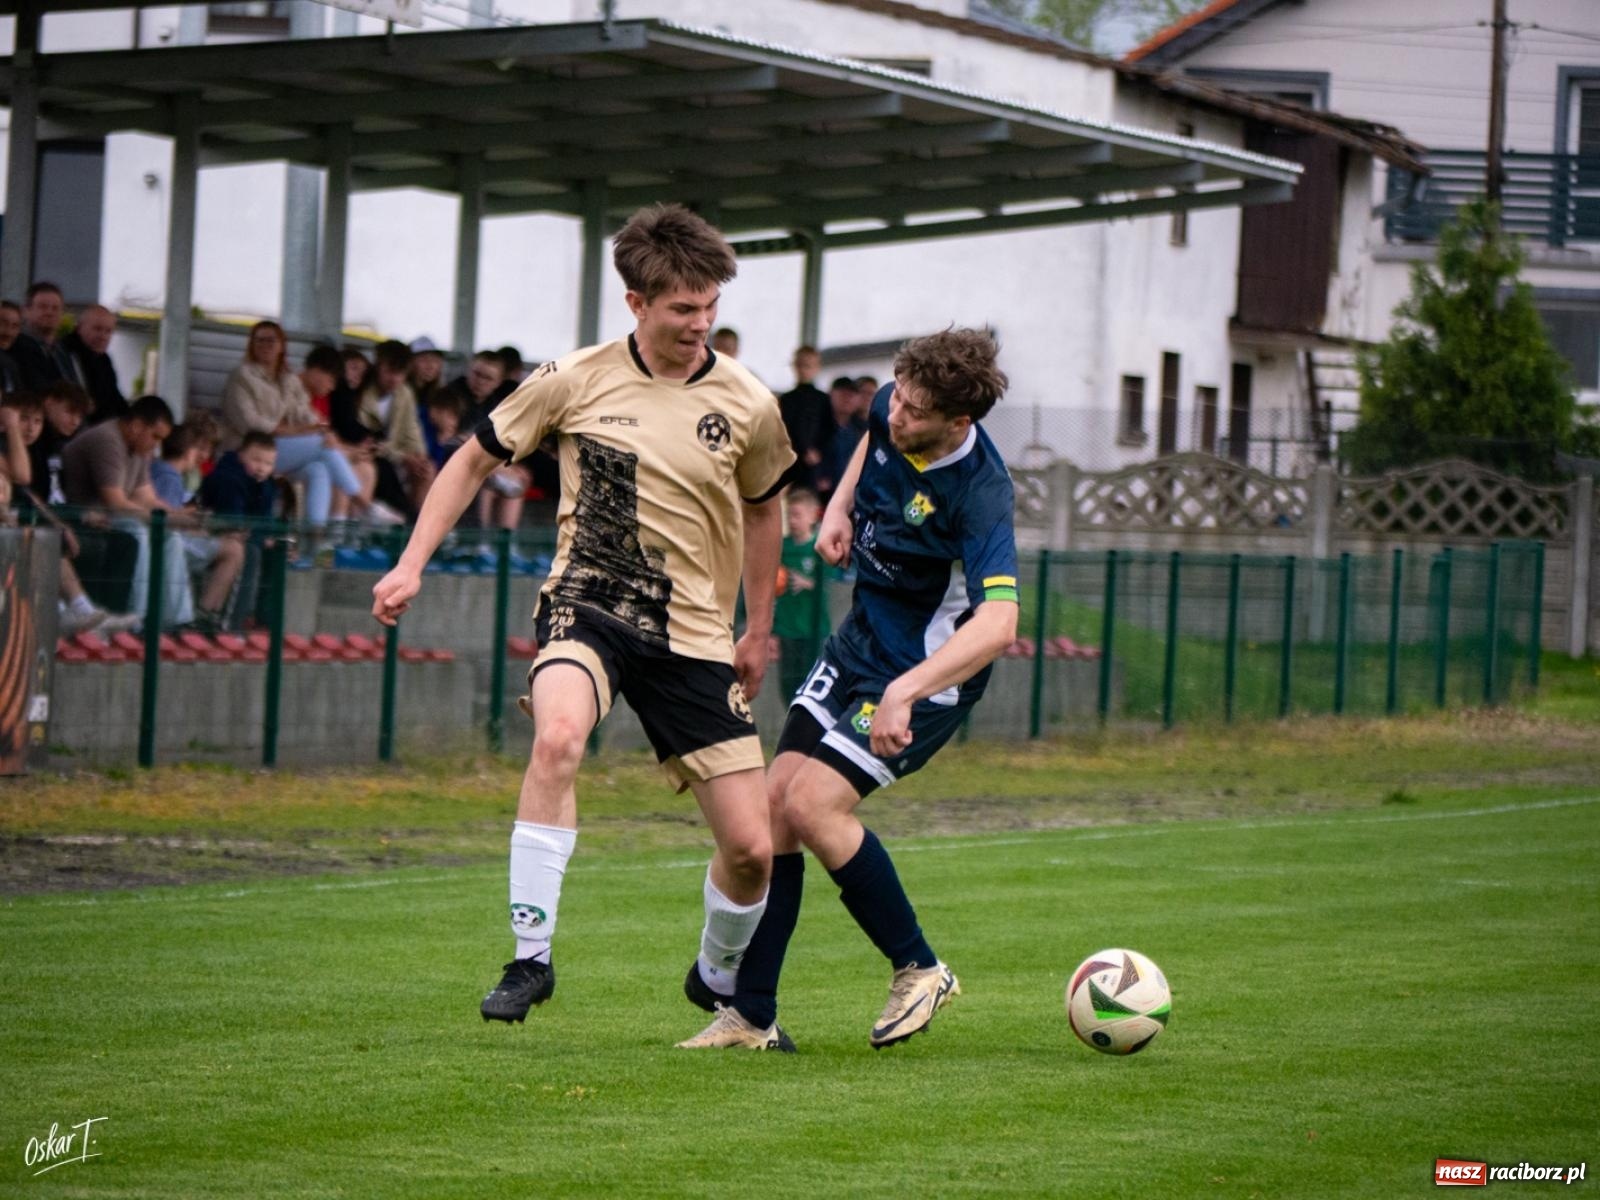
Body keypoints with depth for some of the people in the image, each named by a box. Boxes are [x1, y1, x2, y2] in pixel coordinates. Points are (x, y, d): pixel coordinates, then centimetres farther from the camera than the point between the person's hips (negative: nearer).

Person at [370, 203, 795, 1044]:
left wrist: (758, 629, 21)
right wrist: (412, 563, 0)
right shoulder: (577, 381, -4)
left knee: (751, 848, -1)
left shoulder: (746, 407, -1)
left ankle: (721, 981, 31)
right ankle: (531, 952, -24)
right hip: (586, 604, -2)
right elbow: (475, 461, 9)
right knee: (558, 737, -36)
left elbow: (761, 508, 19)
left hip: (692, 635, 2)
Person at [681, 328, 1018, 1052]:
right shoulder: (892, 411, -8)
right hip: (860, 640, 8)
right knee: (774, 801, 1)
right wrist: (839, 509, 6)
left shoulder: (979, 495, -30)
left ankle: (919, 970, -1)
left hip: (928, 673, -8)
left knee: (812, 804, -19)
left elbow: (997, 624, -41)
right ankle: (750, 1011, 7)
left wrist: (905, 692, -50)